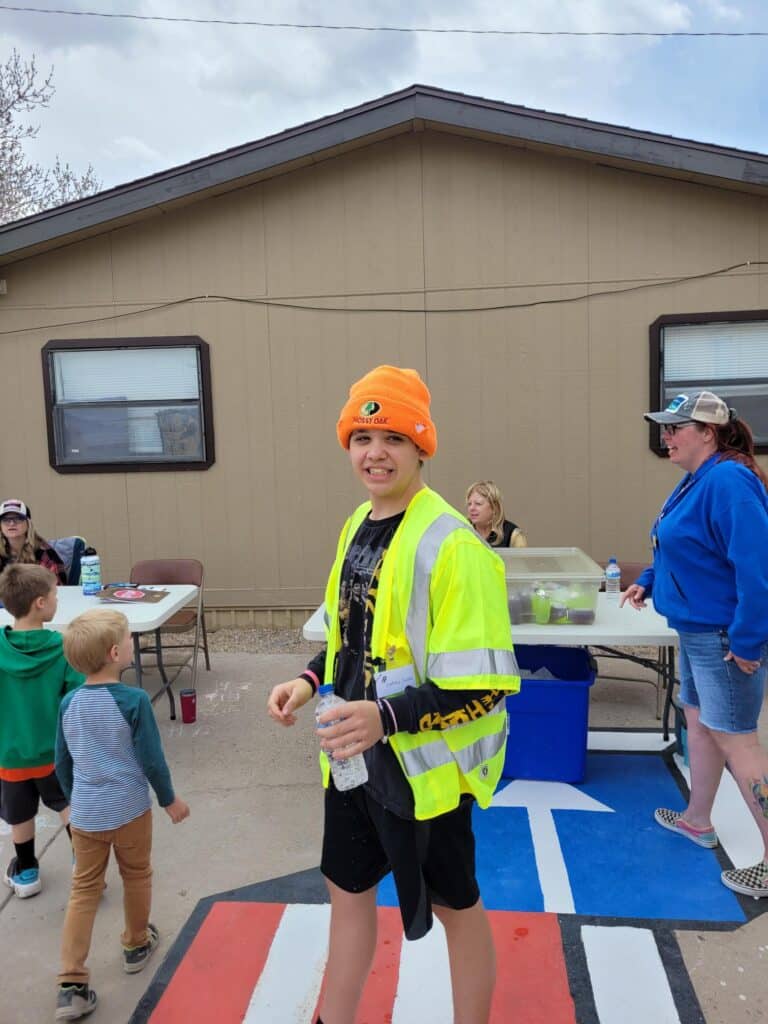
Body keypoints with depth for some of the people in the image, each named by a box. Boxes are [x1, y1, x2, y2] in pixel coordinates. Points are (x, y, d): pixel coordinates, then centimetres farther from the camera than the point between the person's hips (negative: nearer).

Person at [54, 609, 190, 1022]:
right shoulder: (134, 700, -21)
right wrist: (169, 800, 1)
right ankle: (136, 945, 39)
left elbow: (62, 763, 6)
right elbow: (152, 761, -14)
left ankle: (71, 985, 13)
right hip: (130, 810, -3)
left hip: (85, 813, 4)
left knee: (84, 890, 14)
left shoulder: (69, 703, -6)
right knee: (136, 877, 20)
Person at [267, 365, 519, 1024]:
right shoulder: (357, 526, 3)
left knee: (456, 906, 17)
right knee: (348, 889, 24)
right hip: (354, 756, 8)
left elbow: (484, 684, -24)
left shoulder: (452, 545, -23)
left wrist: (388, 716, -33)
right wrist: (311, 682, 0)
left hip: (425, 765, -7)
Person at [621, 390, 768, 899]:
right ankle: (697, 819, 38)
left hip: (727, 636, -11)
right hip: (699, 630, 11)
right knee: (699, 720, 21)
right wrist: (649, 581, 12)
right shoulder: (698, 481, 9)